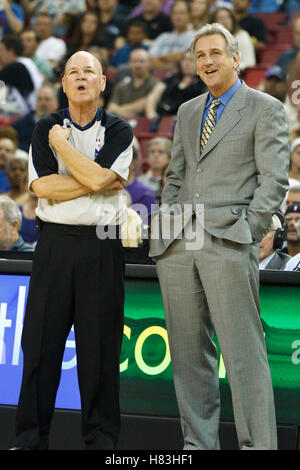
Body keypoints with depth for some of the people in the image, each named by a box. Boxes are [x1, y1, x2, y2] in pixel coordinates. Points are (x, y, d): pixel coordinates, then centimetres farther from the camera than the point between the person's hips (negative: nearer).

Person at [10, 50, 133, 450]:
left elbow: (98, 177, -13)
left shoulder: (119, 132, 5)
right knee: (41, 341, 1)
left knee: (99, 346, 0)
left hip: (101, 247, -1)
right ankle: (30, 438, 7)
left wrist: (61, 143, -3)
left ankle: (101, 439, 7)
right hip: (55, 241, 2)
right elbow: (41, 187, -5)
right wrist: (100, 181, -10)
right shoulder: (46, 129, 10)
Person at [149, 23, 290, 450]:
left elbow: (274, 180, -2)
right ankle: (199, 443, 11)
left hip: (228, 240, -6)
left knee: (243, 353, -11)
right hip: (178, 243, 6)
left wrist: (248, 232, -9)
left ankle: (257, 444, -11)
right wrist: (166, 227, 11)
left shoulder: (265, 109, 4)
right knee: (189, 352, 6)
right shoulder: (187, 112, 22)